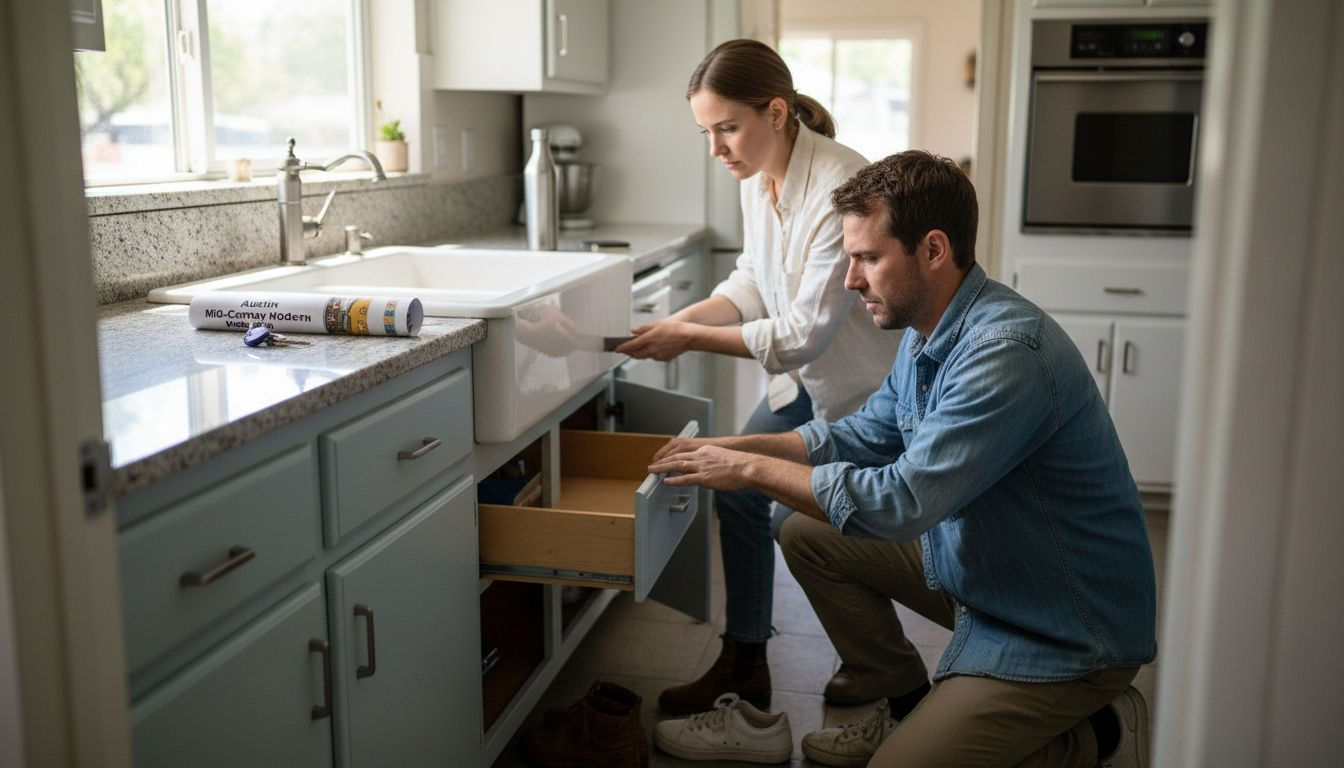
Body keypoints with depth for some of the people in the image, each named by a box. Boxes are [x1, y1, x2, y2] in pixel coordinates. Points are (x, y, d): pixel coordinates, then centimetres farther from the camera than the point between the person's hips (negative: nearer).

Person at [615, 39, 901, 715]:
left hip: (864, 385, -8)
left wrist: (692, 340, -26)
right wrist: (683, 319, -11)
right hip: (805, 378, 8)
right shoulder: (757, 176, -4)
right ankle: (743, 666, 18)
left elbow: (806, 332, -29)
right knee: (736, 488, 3)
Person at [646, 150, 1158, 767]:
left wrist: (754, 470, -22)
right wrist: (729, 447, 1)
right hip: (973, 567, 9)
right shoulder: (928, 331, 1)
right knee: (808, 537, 7)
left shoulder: (1007, 351, -30)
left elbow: (902, 502, -33)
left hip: (1069, 631, -9)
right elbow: (866, 435, 13)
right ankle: (907, 706, 21)